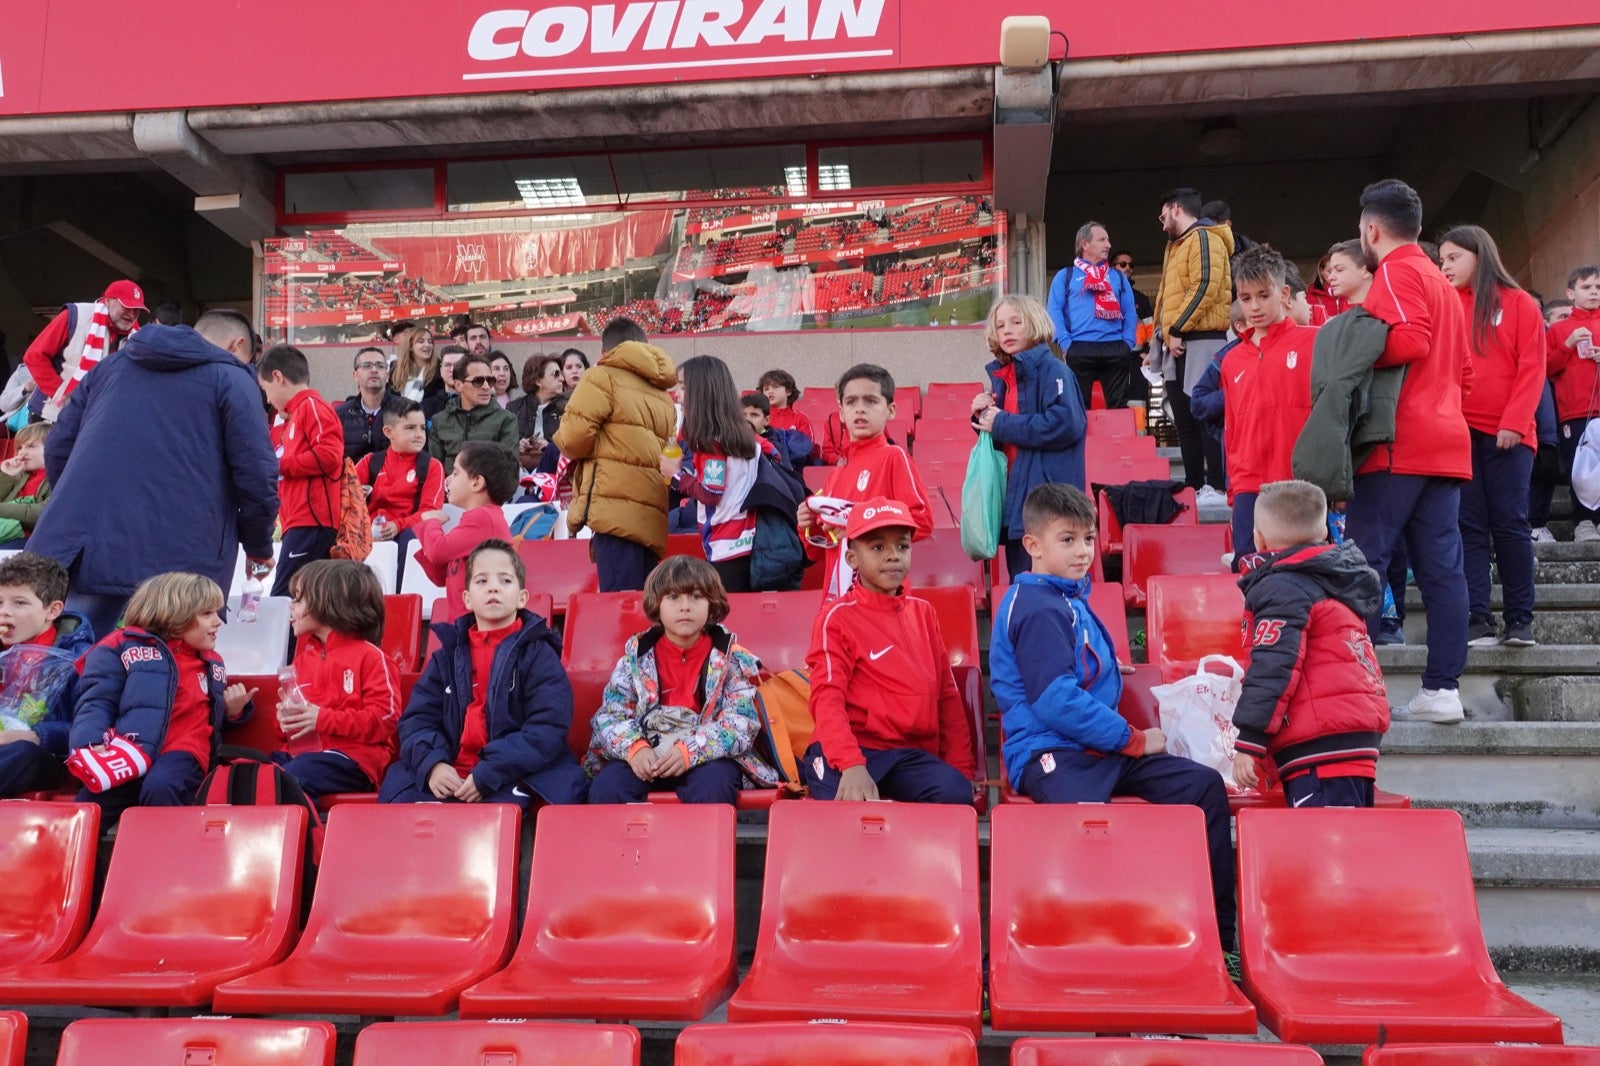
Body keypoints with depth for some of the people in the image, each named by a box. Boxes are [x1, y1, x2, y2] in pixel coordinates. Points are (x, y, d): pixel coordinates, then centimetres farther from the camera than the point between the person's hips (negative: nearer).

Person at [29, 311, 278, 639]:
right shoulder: (233, 380, 6)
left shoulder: (113, 365, 22)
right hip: (180, 562, -4)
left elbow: (57, 451, 20)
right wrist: (260, 548, 11)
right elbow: (257, 476, -3)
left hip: (79, 550, 5)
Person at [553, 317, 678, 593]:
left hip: (617, 506, -7)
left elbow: (574, 436, -6)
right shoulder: (663, 394, 26)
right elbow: (669, 450, 20)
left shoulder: (603, 377, 5)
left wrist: (565, 441, 16)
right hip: (654, 513, 7)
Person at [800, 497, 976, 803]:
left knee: (957, 793, -27)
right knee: (848, 803, -37)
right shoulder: (837, 617, 0)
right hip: (850, 748, -5)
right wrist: (851, 764, -29)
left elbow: (947, 693, 17)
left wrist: (961, 765, 6)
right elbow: (828, 699, -12)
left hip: (910, 752, 5)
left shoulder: (923, 613, 18)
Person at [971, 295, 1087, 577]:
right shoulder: (1001, 375, 15)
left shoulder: (1051, 369, -7)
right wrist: (983, 415, 2)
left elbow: (1067, 424, -22)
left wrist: (1002, 424, -15)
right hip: (1013, 496, 8)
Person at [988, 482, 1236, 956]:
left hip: (1096, 745, 10)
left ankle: (1218, 933, 0)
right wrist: (1134, 740, -12)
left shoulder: (1071, 598, 19)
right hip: (1050, 752, -10)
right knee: (1084, 812, -40)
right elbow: (1058, 701, -20)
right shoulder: (1037, 609, -12)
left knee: (1204, 784, -2)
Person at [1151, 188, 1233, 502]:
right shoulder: (1178, 245, 24)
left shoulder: (1204, 239, -7)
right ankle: (1194, 485, 16)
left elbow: (1204, 288, -19)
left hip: (1200, 343, -10)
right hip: (1179, 346, 10)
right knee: (1185, 420, 11)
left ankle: (1216, 487, -8)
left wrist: (1177, 329, -19)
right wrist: (1166, 332, 14)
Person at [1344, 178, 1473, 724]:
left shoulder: (1396, 272, -4)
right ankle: (1443, 688, 3)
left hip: (1399, 445, -8)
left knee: (1362, 561, -6)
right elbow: (1462, 370, 22)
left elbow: (1409, 339, -20)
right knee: (1442, 567, 3)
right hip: (1446, 441, 8)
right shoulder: (1442, 282, 24)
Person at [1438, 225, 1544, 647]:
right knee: (1469, 527, 1)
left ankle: (1520, 620, 6)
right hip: (1458, 431, 2)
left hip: (1507, 434, -2)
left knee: (1510, 524, -1)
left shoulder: (1519, 303, 4)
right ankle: (1478, 619, 2)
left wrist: (1515, 422, -13)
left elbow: (1532, 368, -2)